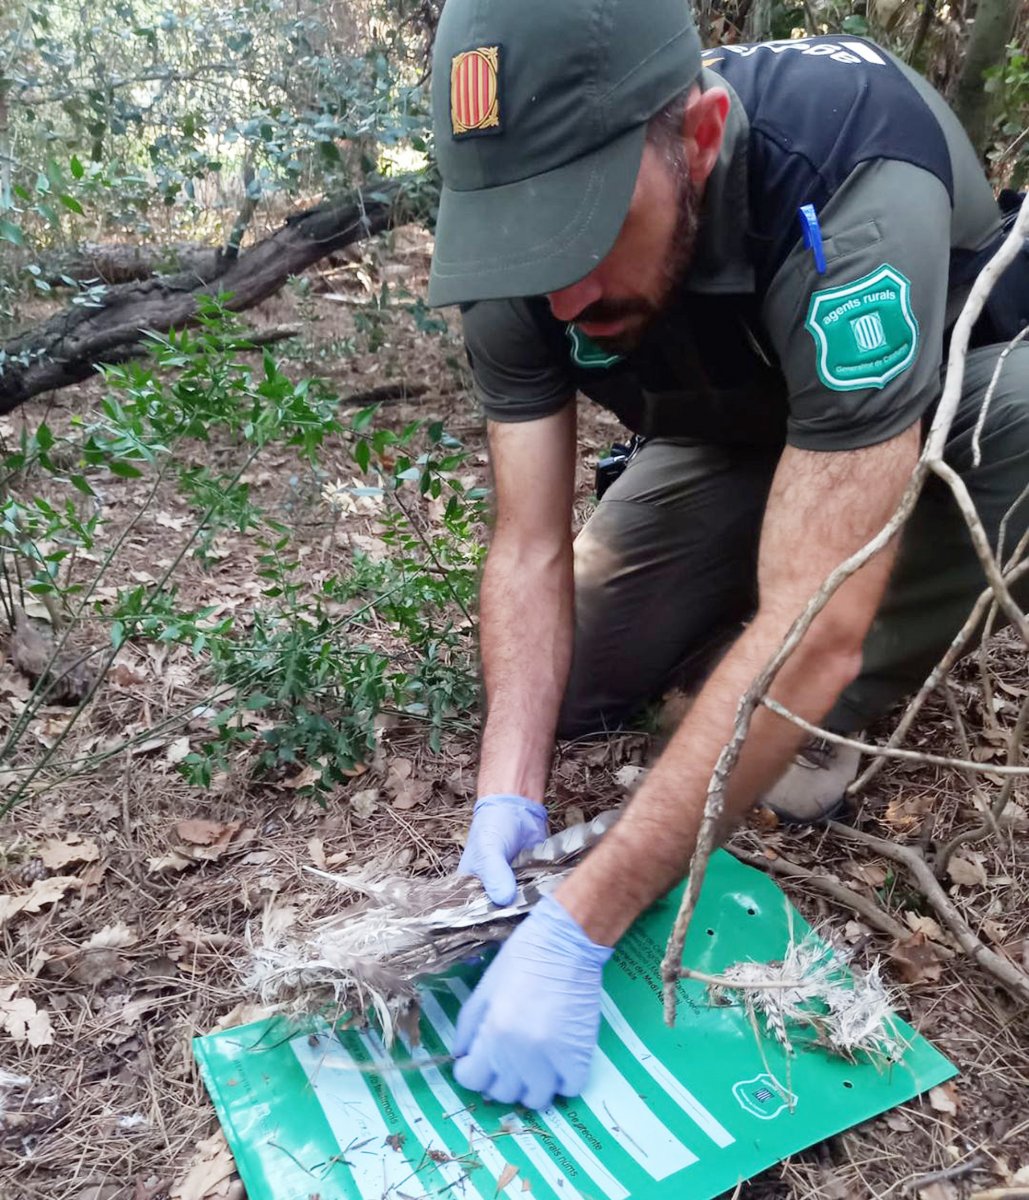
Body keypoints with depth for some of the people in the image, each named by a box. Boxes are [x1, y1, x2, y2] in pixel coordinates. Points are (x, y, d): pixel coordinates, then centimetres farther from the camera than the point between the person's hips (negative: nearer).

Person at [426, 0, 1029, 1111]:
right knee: (558, 685, -9)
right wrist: (507, 797, -33)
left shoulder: (855, 198, -41)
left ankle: (841, 715, -7)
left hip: (938, 400, -3)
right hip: (727, 438, 4)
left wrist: (576, 929, -44)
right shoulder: (528, 248, -24)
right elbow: (528, 552, -21)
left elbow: (811, 634, -45)